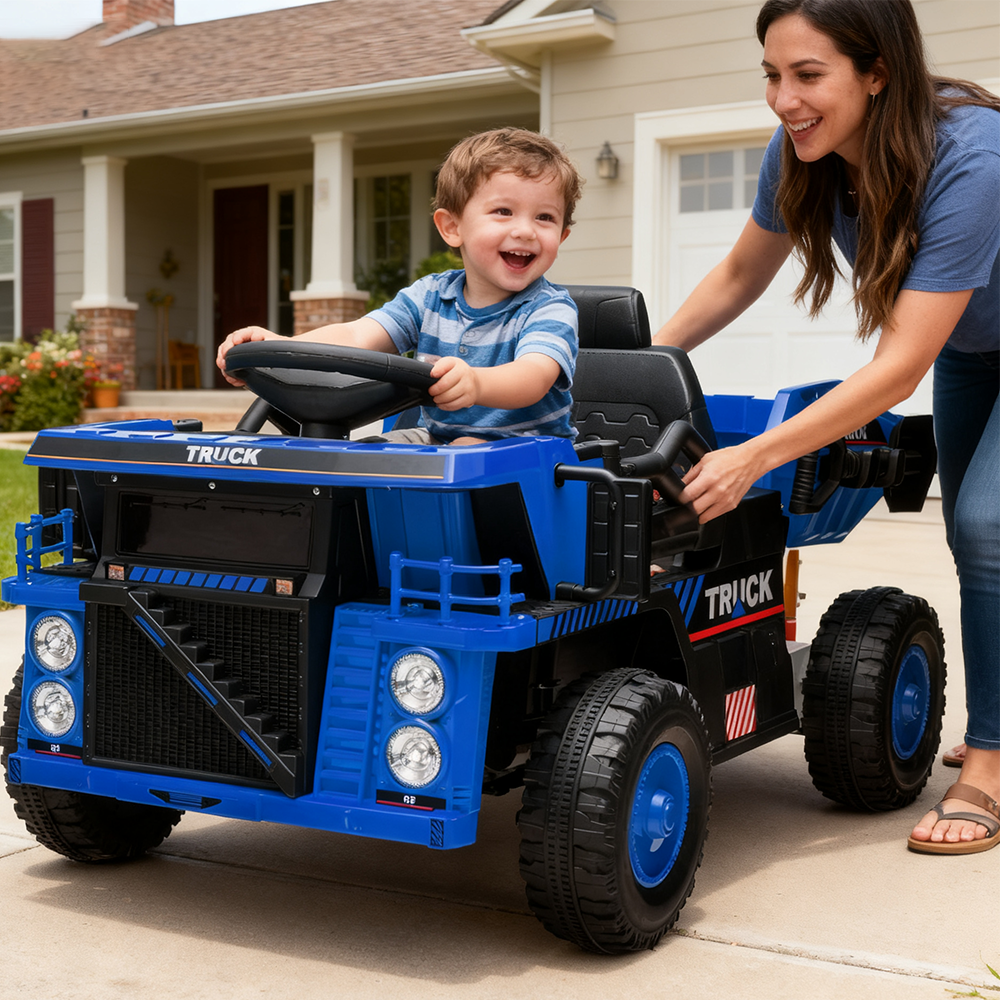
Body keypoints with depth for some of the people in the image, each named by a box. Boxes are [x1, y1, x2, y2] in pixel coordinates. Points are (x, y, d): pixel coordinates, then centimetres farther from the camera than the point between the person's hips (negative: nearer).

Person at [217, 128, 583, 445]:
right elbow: (356, 336, -10)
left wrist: (475, 383, -58)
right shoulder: (428, 296, 4)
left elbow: (535, 376, -33)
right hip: (436, 437, 5)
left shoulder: (550, 309, -11)